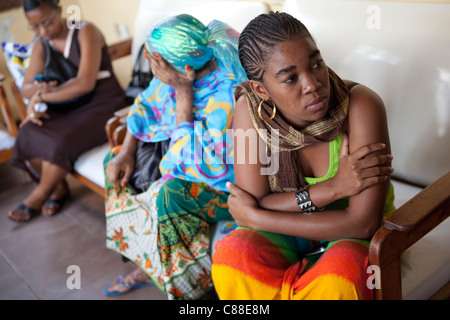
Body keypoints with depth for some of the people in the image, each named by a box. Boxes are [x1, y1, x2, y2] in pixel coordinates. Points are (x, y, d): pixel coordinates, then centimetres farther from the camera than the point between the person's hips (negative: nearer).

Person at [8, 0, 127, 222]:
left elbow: (85, 83, -24)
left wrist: (40, 96, -19)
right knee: (28, 134, -20)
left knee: (61, 140, -30)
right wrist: (37, 90, -22)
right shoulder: (41, 45, 6)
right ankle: (59, 187, 2)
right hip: (70, 108, 6)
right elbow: (26, 87, 4)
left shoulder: (86, 32, -13)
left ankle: (39, 196, -3)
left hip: (103, 105, -6)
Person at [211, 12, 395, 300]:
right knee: (231, 255, -27)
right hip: (289, 231, 3)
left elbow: (363, 222, -26)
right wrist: (331, 188, -29)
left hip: (350, 234, -2)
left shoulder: (361, 106, -25)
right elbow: (253, 208, -17)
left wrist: (254, 216, -22)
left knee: (337, 282, -34)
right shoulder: (250, 110, -18)